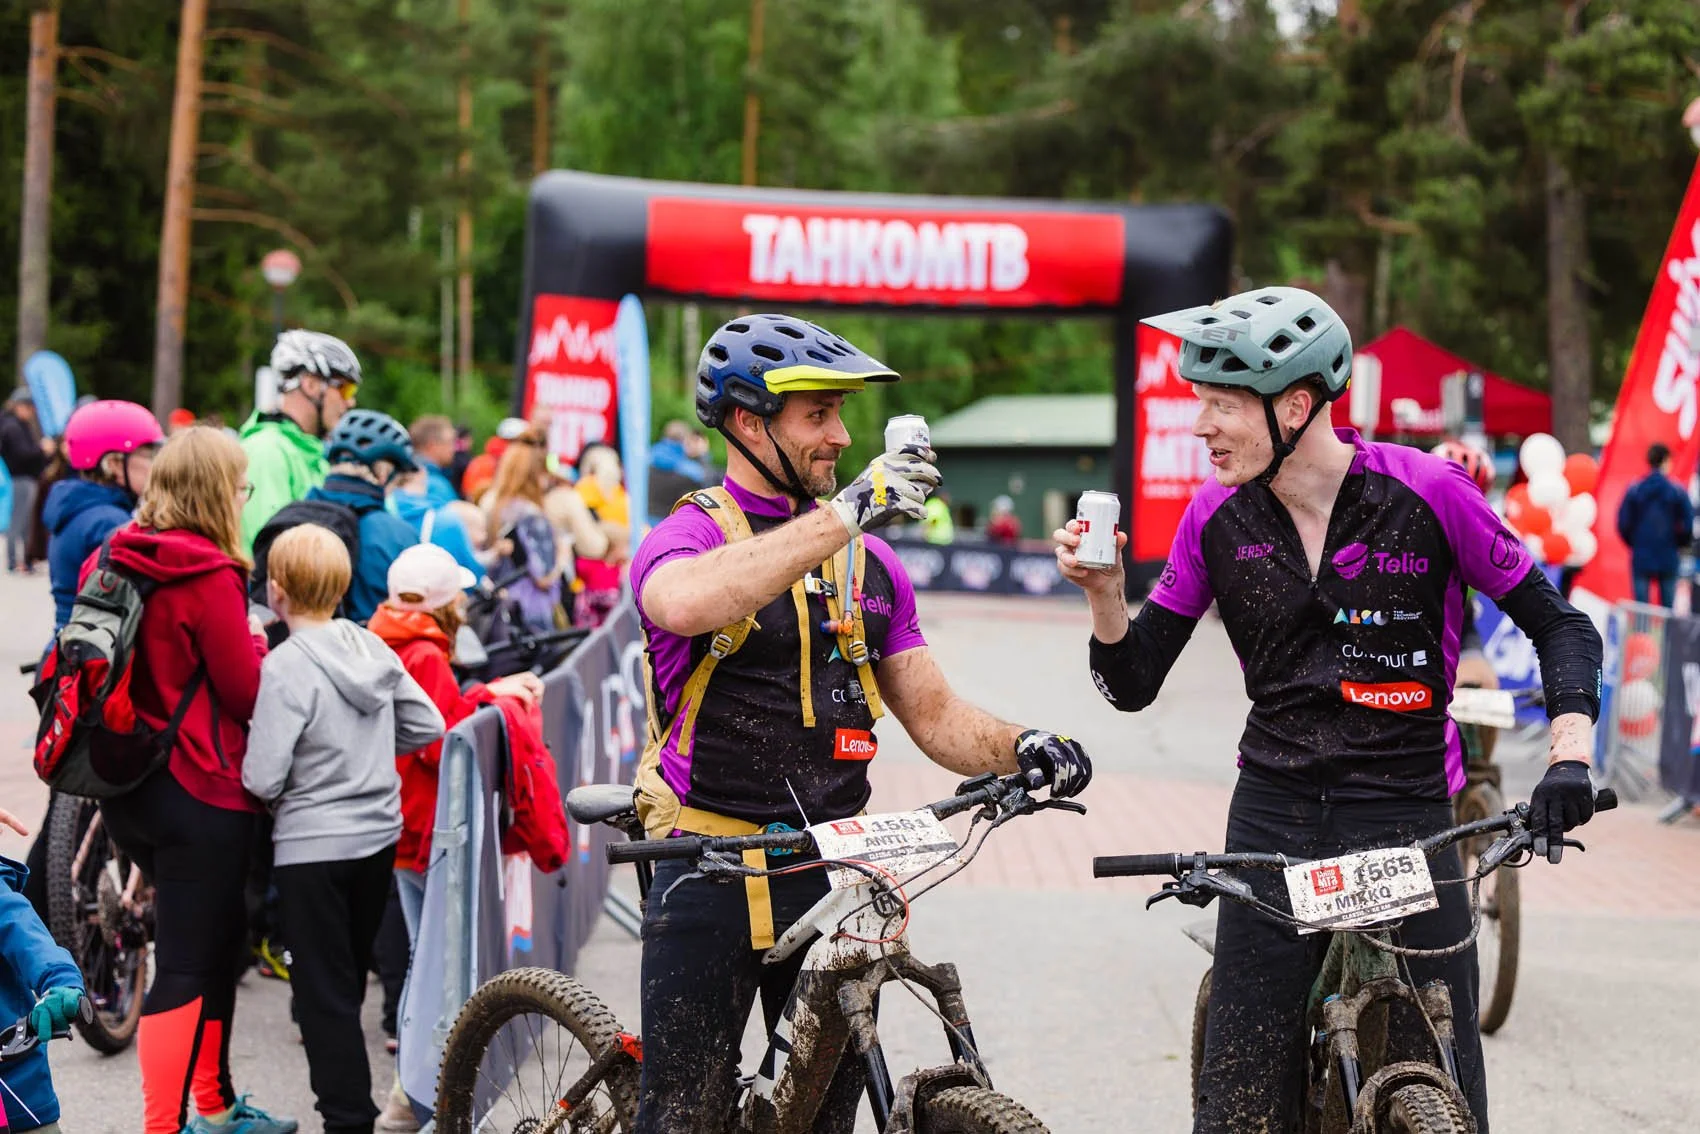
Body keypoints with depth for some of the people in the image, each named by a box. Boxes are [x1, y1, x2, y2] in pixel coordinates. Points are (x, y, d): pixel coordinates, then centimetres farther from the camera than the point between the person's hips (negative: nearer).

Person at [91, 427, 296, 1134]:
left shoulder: (116, 563, 5)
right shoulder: (211, 577, -18)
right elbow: (247, 693, -15)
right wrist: (257, 643, 4)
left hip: (126, 785, 8)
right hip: (200, 791, -8)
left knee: (217, 936, 22)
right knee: (184, 968, -3)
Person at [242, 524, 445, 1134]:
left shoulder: (286, 666, -19)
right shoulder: (375, 649, 0)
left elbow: (262, 778, -20)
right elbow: (427, 725, 8)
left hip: (312, 845, -6)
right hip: (380, 836, 7)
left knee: (323, 990, 1)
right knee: (352, 975, 21)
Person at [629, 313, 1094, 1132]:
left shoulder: (869, 563, 12)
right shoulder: (688, 536, -5)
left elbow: (934, 715, 12)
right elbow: (687, 604, -31)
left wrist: (1020, 748, -9)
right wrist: (843, 514, -32)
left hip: (832, 879, 5)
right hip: (712, 876, -5)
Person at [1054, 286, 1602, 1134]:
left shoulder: (1426, 492, -8)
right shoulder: (1218, 519, 0)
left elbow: (1557, 625, 0)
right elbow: (1134, 683, 5)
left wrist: (1570, 759, -14)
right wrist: (1103, 589, -13)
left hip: (1408, 817, -2)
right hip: (1273, 817, 2)